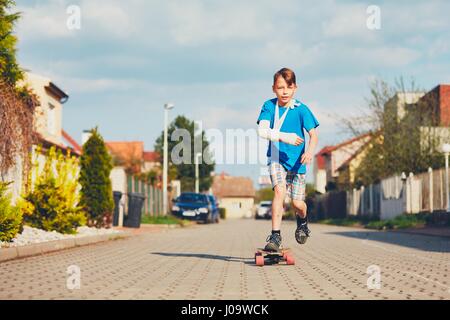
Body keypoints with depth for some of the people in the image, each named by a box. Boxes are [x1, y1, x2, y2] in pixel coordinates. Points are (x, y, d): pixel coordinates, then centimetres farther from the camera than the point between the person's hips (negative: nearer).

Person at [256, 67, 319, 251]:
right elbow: (262, 130, -16)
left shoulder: (301, 109, -8)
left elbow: (313, 134, -12)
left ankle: (302, 221, 38)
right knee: (279, 190, -23)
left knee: (297, 203, 1)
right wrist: (283, 136, -30)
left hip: (296, 161, 0)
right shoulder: (269, 106, -4)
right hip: (276, 158, 0)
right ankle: (275, 236, -22)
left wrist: (310, 151, -32)